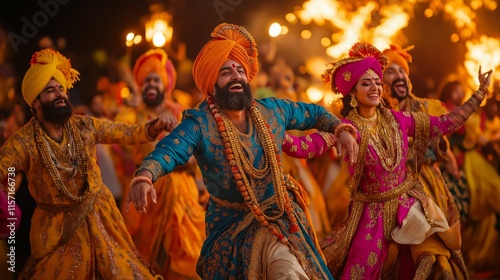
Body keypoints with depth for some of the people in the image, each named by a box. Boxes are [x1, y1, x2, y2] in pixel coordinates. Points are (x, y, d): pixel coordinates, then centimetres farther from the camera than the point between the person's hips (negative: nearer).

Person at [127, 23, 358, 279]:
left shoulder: (272, 110, -2)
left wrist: (340, 130, -3)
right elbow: (167, 151, -32)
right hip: (232, 225, -2)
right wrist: (143, 178, -52)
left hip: (280, 216, 2)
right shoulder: (199, 124, -17)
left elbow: (313, 113, 14)